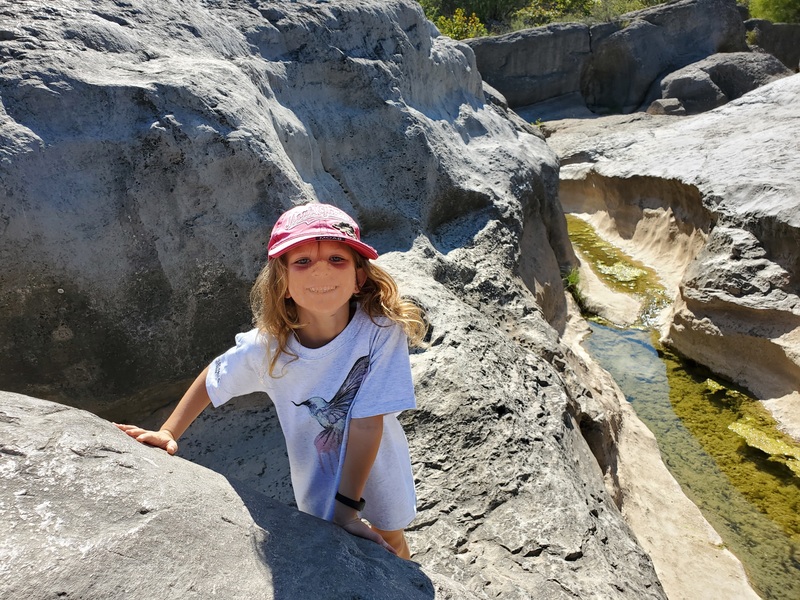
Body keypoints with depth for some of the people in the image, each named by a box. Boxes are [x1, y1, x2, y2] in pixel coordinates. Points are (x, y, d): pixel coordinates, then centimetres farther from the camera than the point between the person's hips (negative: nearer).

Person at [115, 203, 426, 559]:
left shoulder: (381, 330, -34)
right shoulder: (268, 344, -24)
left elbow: (367, 423, -30)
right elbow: (212, 380, -4)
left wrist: (348, 506, -26)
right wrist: (168, 433, -9)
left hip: (376, 470, 0)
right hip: (317, 478, 1)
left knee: (390, 543, 27)